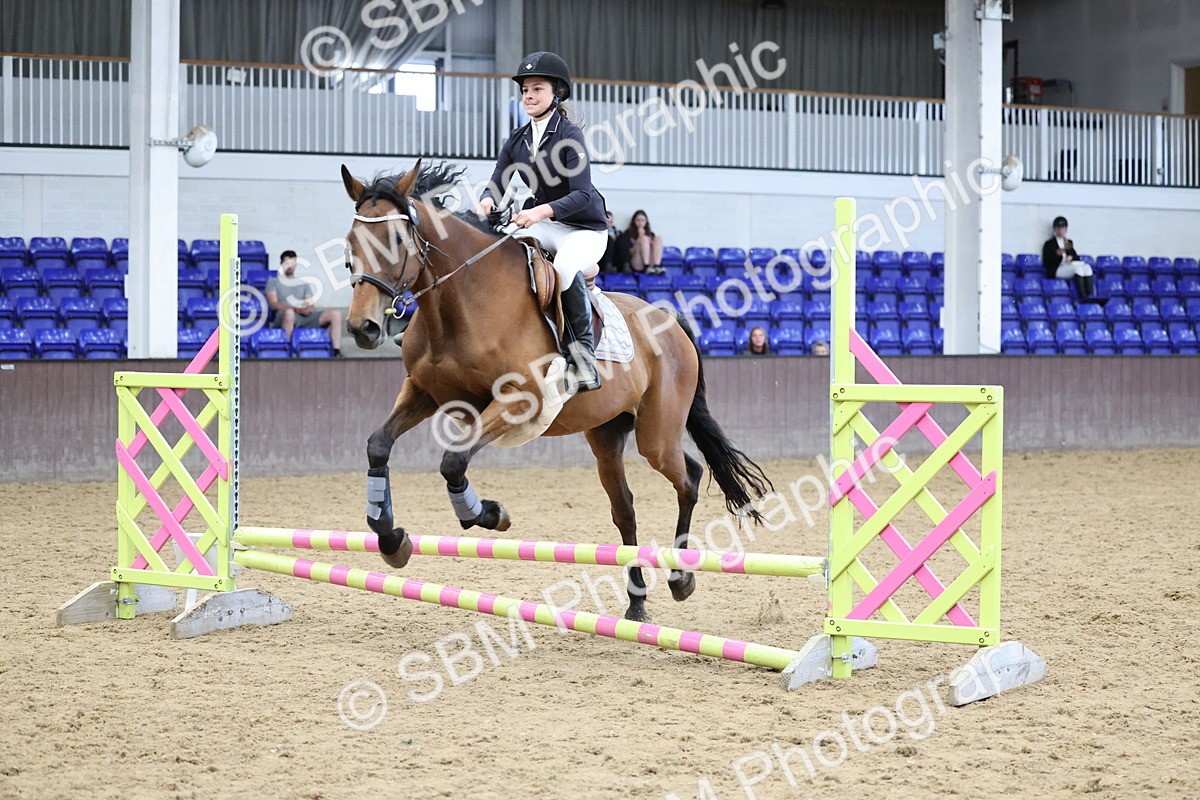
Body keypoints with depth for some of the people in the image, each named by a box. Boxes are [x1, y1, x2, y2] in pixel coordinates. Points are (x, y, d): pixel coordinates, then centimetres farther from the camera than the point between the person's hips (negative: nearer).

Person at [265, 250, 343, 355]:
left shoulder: (304, 284, 30)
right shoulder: (273, 282, 17)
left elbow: (310, 304, 18)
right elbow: (274, 304, 0)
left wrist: (310, 308, -10)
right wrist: (296, 309, -15)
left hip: (306, 317, 4)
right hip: (284, 317, -4)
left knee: (335, 314, -19)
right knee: (289, 312, -44)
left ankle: (337, 352, -28)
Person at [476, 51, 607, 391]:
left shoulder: (569, 134, -15)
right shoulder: (518, 140, 4)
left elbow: (583, 194, -23)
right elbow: (498, 183, -1)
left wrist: (543, 210, -39)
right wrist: (488, 201, -25)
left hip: (584, 228, -6)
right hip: (542, 225, 6)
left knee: (565, 266, -38)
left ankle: (584, 350, -26)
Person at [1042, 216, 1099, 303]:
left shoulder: (1069, 242, 26)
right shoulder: (1049, 244, 10)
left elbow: (1076, 257, 19)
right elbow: (1046, 263, -1)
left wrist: (1071, 257, -5)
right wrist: (1057, 254, -18)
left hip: (1070, 266, 5)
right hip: (1056, 270, -5)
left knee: (1086, 267, -27)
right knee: (1077, 268, -34)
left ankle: (1090, 296, -42)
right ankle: (1083, 298, -46)